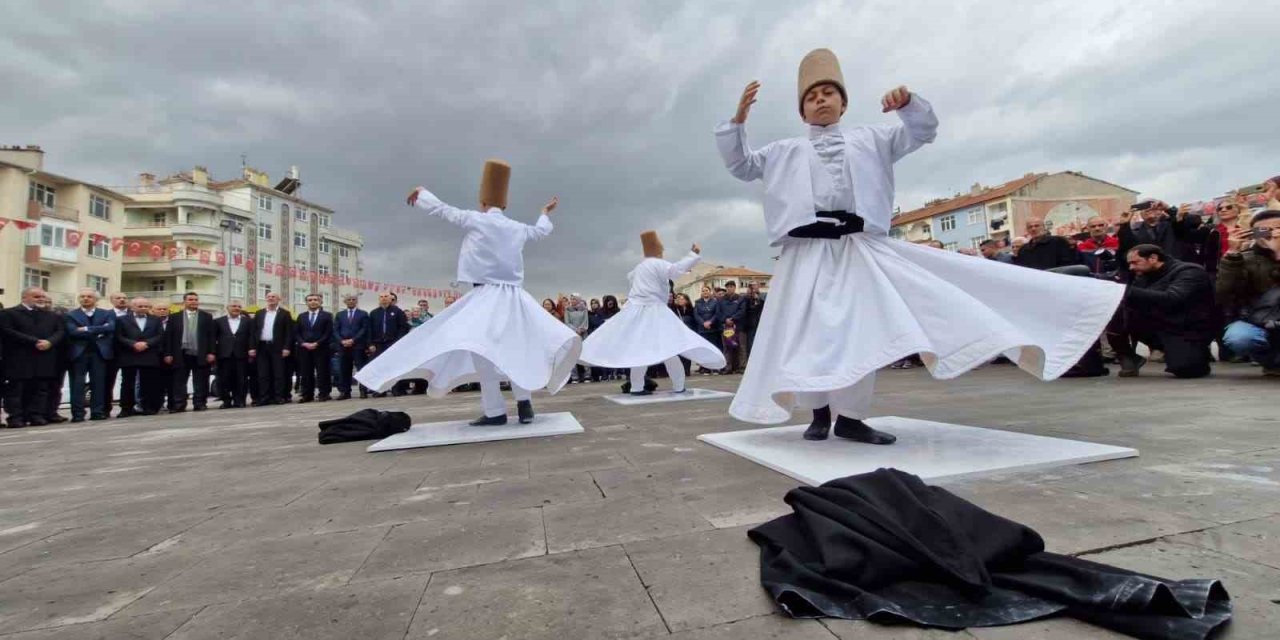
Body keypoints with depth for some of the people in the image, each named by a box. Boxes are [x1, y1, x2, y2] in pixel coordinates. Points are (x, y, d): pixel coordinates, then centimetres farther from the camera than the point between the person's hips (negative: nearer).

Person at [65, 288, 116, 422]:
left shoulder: (107, 314, 10)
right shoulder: (70, 315, 7)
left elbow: (110, 327, -9)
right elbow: (73, 332, -9)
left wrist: (87, 329, -13)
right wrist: (98, 332, -9)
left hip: (100, 352, 1)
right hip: (79, 353, 0)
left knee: (99, 383, 3)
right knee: (77, 384, -1)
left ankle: (98, 412, 7)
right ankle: (77, 413, 3)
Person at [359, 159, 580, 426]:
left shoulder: (474, 219, -1)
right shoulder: (517, 228, 12)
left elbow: (441, 209, 13)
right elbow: (540, 230, 33)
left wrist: (421, 192, 34)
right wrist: (545, 213, 55)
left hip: (486, 296, -5)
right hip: (513, 296, 6)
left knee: (479, 349, -4)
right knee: (514, 349, 13)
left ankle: (495, 411, -8)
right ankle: (524, 404, 6)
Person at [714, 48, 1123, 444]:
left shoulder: (869, 140, 22)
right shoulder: (786, 151, 18)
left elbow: (924, 131, 19)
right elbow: (741, 166, 14)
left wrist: (908, 103, -2)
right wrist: (737, 121, 1)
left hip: (860, 247, 2)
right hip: (808, 250, -1)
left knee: (862, 332, -1)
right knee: (807, 333, -7)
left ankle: (849, 416, 11)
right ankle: (819, 412, 11)